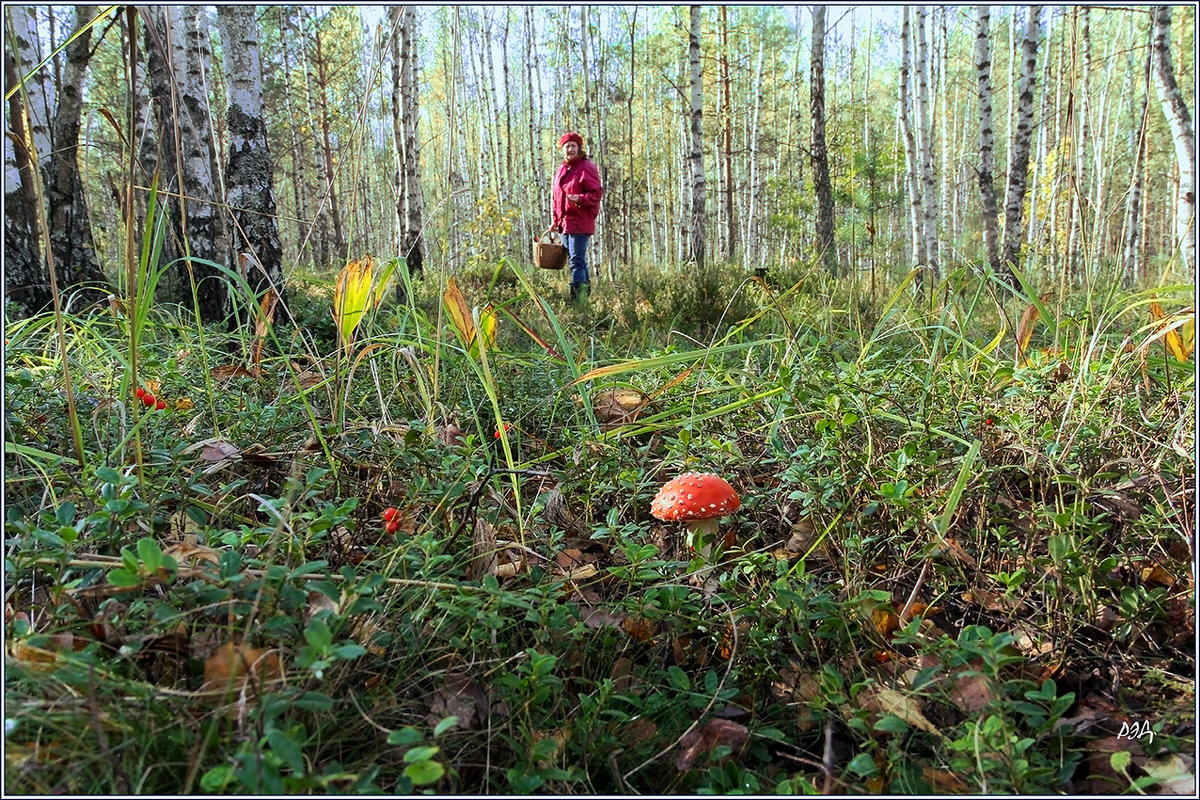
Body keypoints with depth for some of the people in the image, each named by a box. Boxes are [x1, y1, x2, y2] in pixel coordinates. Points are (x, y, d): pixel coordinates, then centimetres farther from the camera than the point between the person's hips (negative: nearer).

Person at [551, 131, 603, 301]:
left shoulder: (586, 168, -5)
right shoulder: (561, 171, 18)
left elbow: (597, 193, -11)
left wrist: (580, 199, -27)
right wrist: (555, 220, 19)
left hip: (580, 223, -8)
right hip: (564, 223, 8)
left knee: (577, 261, -12)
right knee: (579, 262, 13)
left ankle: (578, 298, -13)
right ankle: (584, 294, 20)